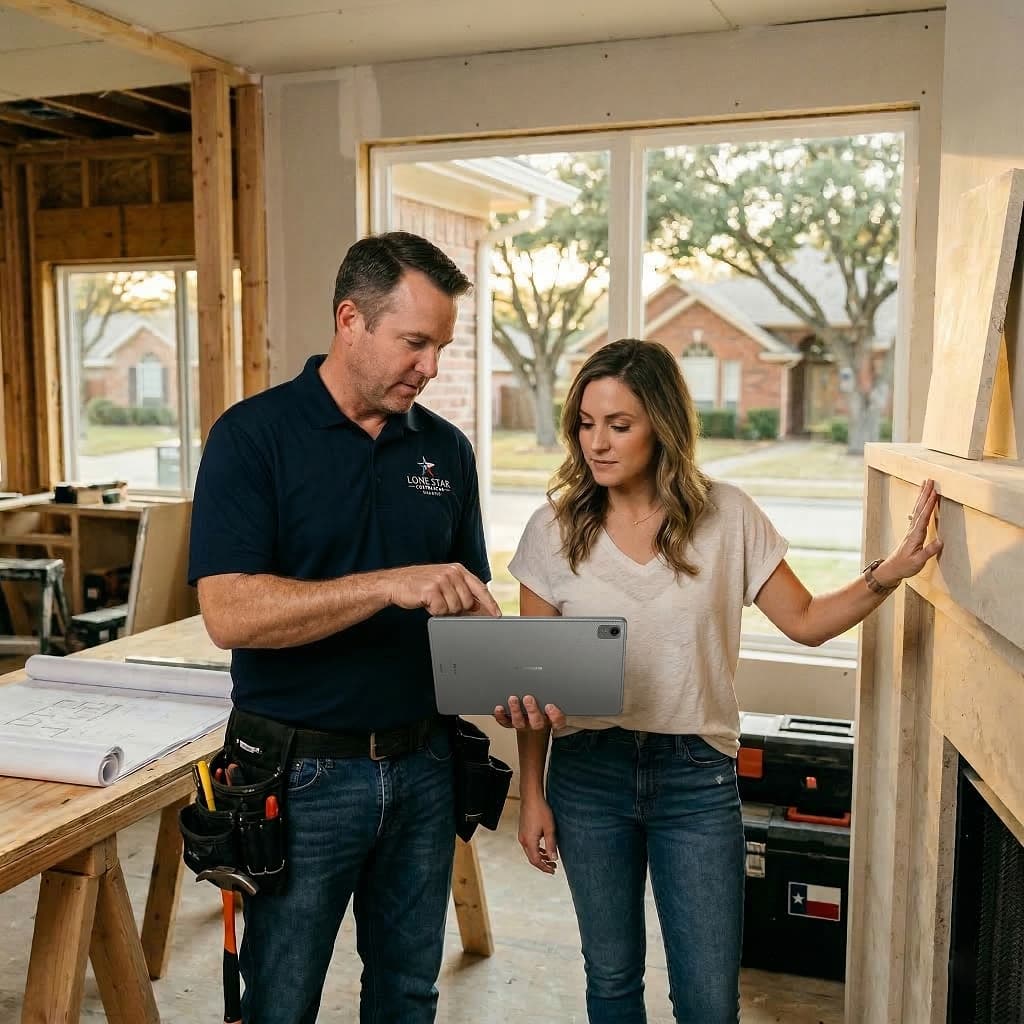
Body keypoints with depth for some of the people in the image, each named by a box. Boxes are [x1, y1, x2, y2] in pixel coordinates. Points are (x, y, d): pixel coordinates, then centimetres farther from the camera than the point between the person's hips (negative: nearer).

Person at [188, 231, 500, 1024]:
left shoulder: (445, 448, 3)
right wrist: (391, 585, -30)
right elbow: (230, 613, -21)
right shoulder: (253, 435, -11)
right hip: (303, 773, -4)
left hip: (423, 764, 5)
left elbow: (471, 601, 10)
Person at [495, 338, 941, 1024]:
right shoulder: (555, 528, -4)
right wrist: (532, 795, 2)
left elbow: (806, 622, 2)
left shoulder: (726, 516, -4)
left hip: (696, 778, 0)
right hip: (588, 774, 1)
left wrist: (887, 575, -14)